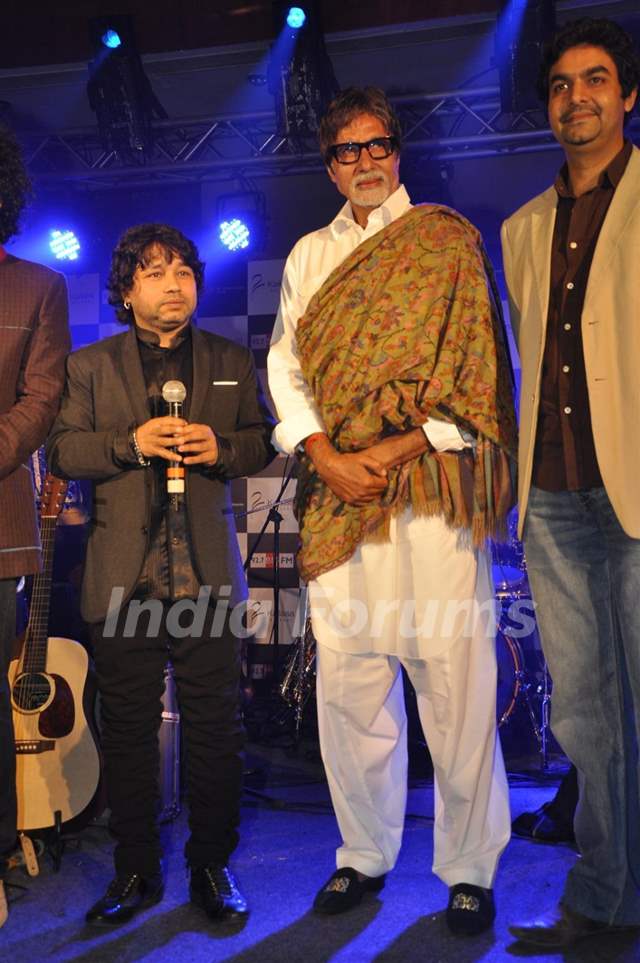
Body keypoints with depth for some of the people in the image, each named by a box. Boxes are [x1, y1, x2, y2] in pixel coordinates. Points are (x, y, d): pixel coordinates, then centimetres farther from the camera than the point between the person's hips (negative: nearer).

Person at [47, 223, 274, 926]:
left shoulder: (232, 363, 14)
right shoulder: (90, 365, 11)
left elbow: (264, 442, 12)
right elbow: (62, 451, 3)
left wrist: (219, 447, -9)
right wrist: (131, 442, -13)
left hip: (208, 575, 1)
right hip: (124, 575, 0)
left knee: (215, 725, 4)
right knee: (127, 726, 7)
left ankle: (212, 867, 21)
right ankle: (135, 869, 23)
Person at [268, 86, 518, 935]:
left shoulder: (447, 239, 8)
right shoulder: (310, 254, 20)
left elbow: (477, 362, -1)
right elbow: (284, 365, 12)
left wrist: (400, 449, -11)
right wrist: (325, 456, -5)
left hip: (430, 484, -3)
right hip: (338, 490, 4)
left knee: (452, 677, -4)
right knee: (347, 678, 5)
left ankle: (470, 869, 13)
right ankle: (365, 855, 21)